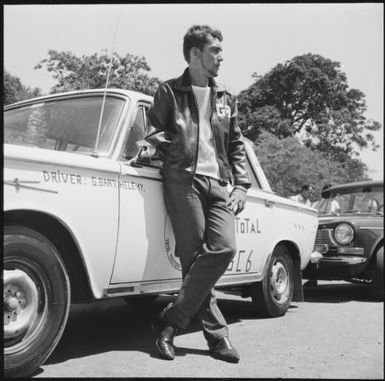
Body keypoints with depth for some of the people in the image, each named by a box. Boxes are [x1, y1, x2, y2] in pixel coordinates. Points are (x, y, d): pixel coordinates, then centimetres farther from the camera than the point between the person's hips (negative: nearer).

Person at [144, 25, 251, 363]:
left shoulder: (226, 97, 20)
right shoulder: (169, 91, 11)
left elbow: (237, 145, 20)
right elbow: (153, 132, 10)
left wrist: (242, 184, 11)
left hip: (218, 183, 4)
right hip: (182, 179, -3)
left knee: (224, 249, -15)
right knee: (195, 256, -9)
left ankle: (170, 321, -7)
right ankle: (217, 334, 2)